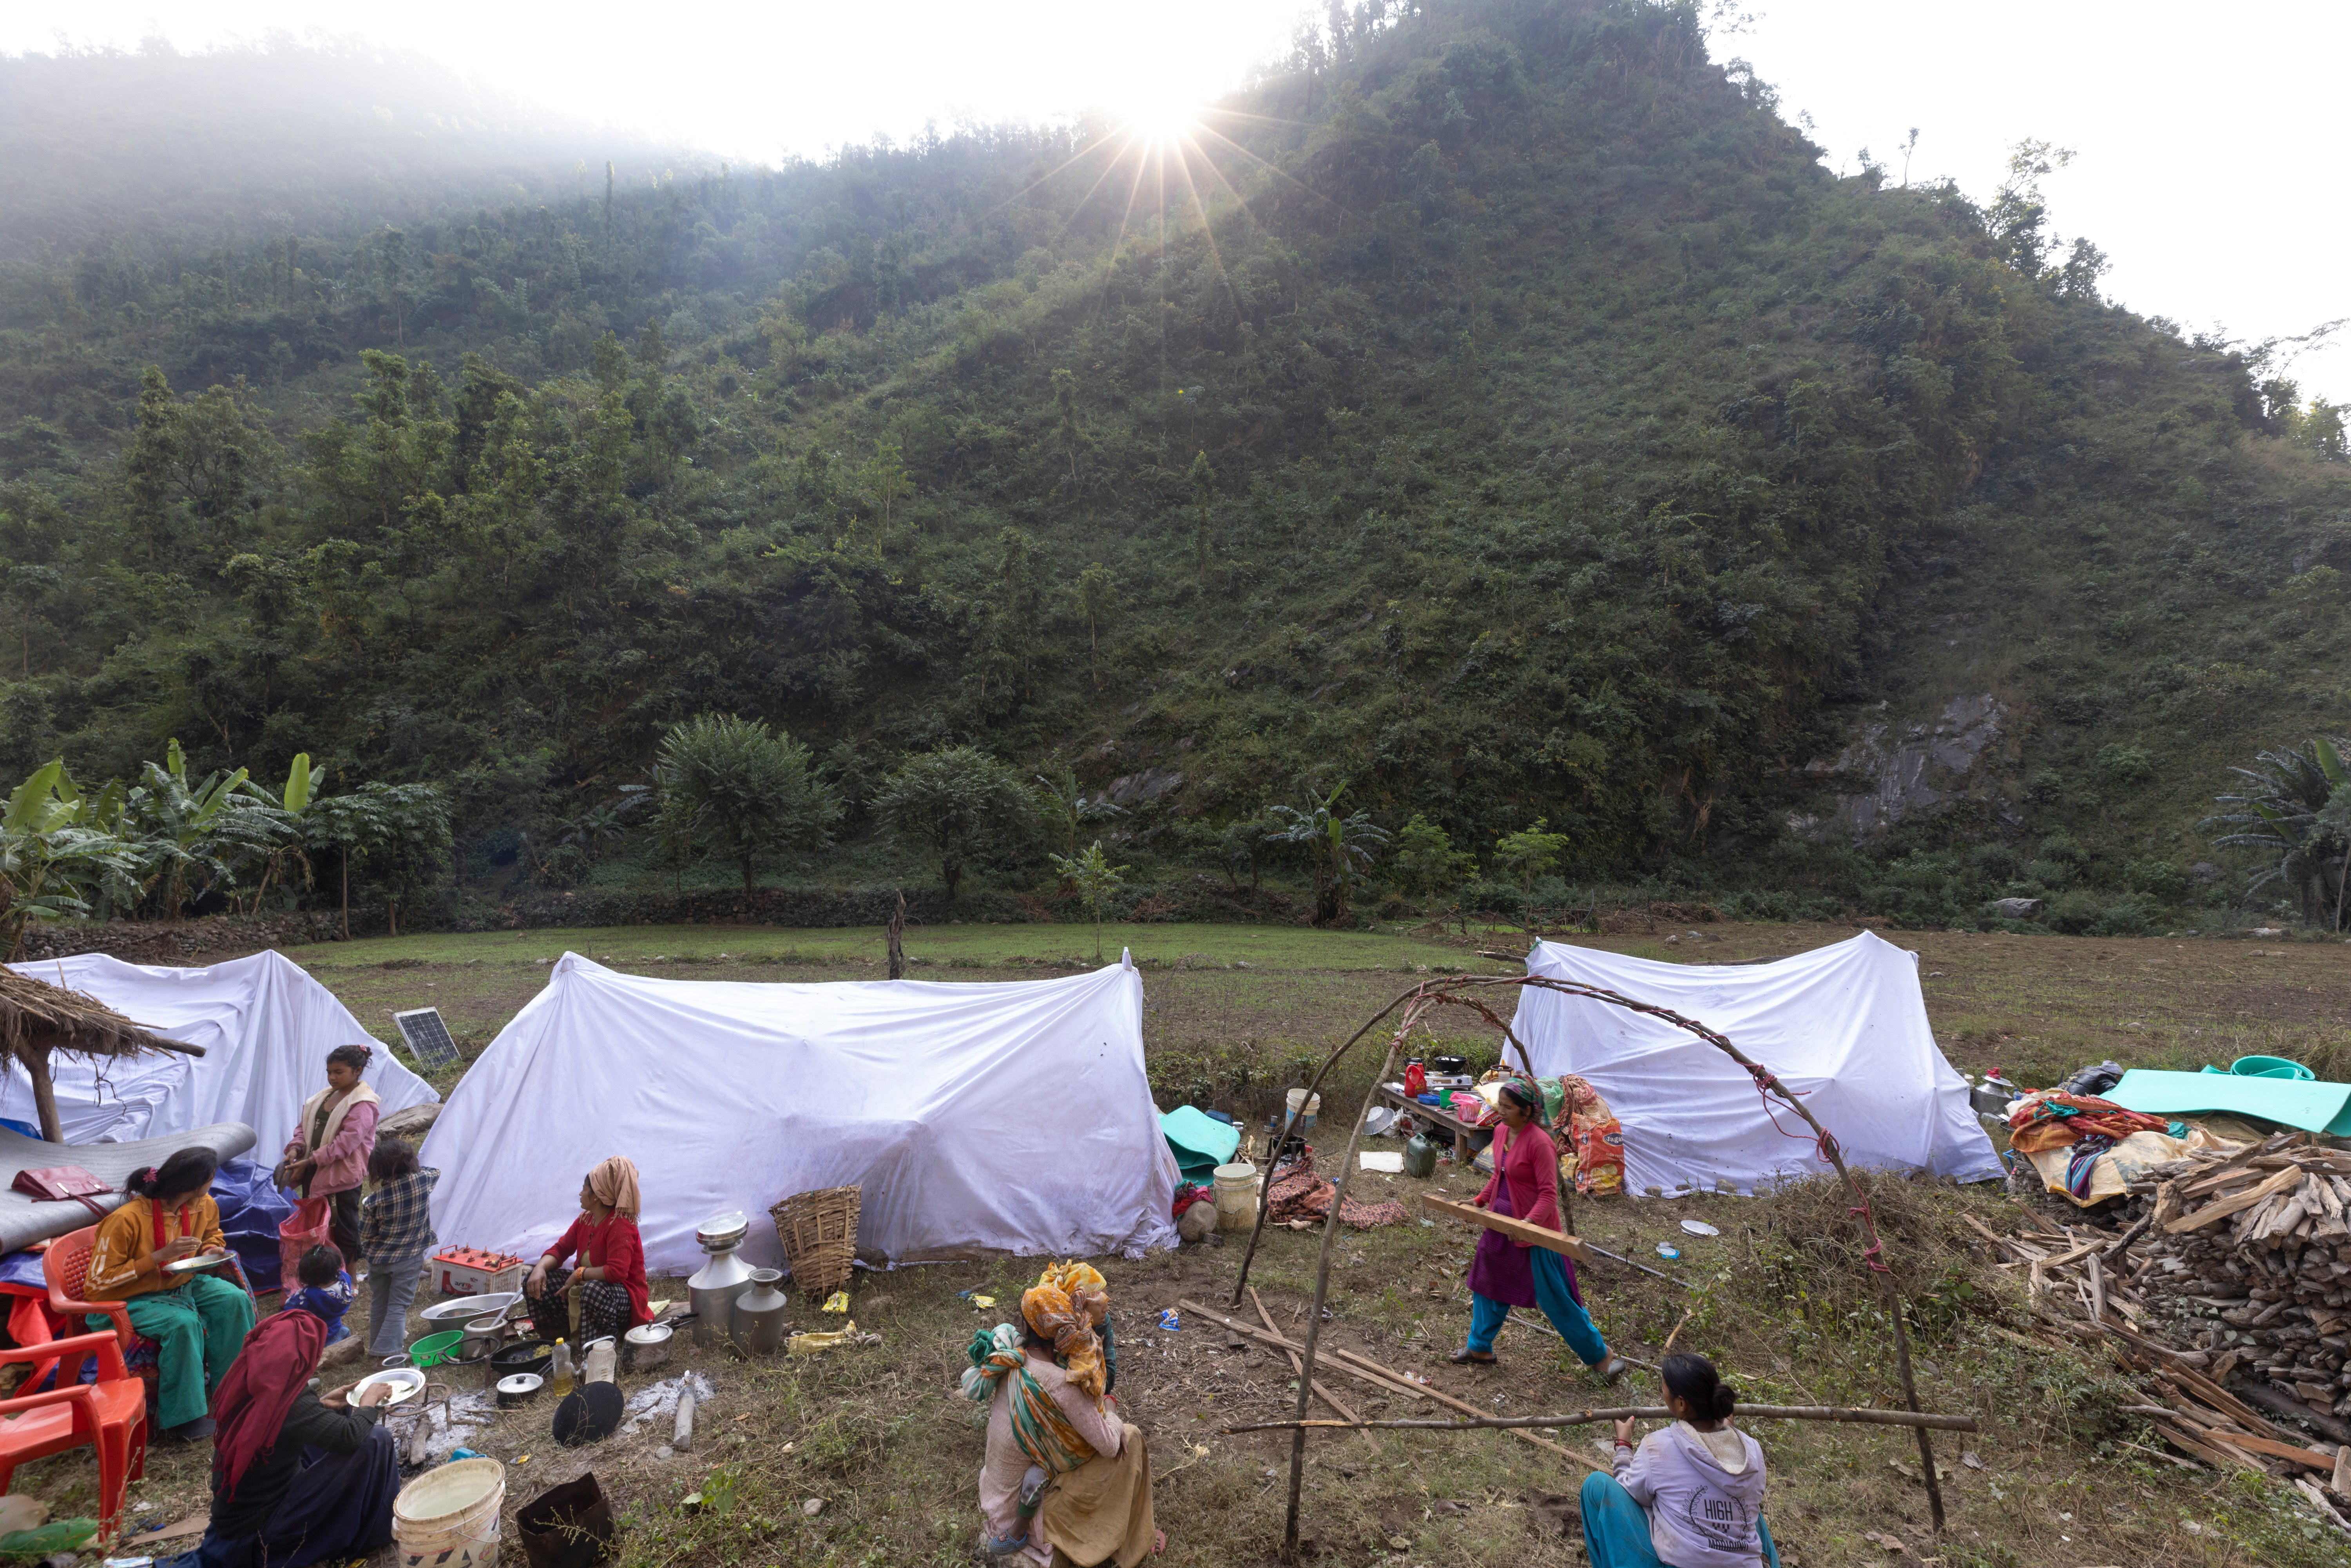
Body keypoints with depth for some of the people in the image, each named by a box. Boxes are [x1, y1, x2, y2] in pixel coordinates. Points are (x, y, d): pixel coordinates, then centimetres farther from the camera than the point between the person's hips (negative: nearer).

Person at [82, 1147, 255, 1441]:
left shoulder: (205, 1206, -4)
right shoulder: (126, 1220, -25)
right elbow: (99, 1283, -19)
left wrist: (210, 1252, -4)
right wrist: (160, 1257, -29)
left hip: (184, 1285, 7)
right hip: (131, 1301, -6)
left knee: (236, 1300, -19)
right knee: (184, 1323, -34)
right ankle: (182, 1417, -21)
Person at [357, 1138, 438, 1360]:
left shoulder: (374, 1201, -17)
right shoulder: (423, 1180, -16)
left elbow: (364, 1236, -3)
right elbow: (435, 1172, 11)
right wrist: (412, 1166, 14)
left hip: (379, 1259, 1)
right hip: (409, 1259, -1)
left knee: (378, 1305, 19)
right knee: (398, 1306, 3)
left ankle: (376, 1346, 33)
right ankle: (388, 1349, -9)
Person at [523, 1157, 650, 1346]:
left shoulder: (620, 1225, -23)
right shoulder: (586, 1219, 5)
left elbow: (617, 1272, -33)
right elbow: (560, 1249, 8)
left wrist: (579, 1274, -21)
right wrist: (540, 1268, -13)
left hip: (625, 1298, -9)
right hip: (586, 1287, 10)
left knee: (594, 1290, -43)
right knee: (535, 1280, 3)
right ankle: (555, 1337, 11)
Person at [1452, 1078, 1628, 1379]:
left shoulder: (1539, 1142, -22)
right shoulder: (1501, 1133, 2)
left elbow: (1549, 1193, -23)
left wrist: (1530, 1222, -36)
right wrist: (1480, 1200, 8)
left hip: (1534, 1230, -8)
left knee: (1554, 1297, 2)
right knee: (1488, 1283, 18)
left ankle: (1599, 1355, 20)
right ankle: (1480, 1348, 34)